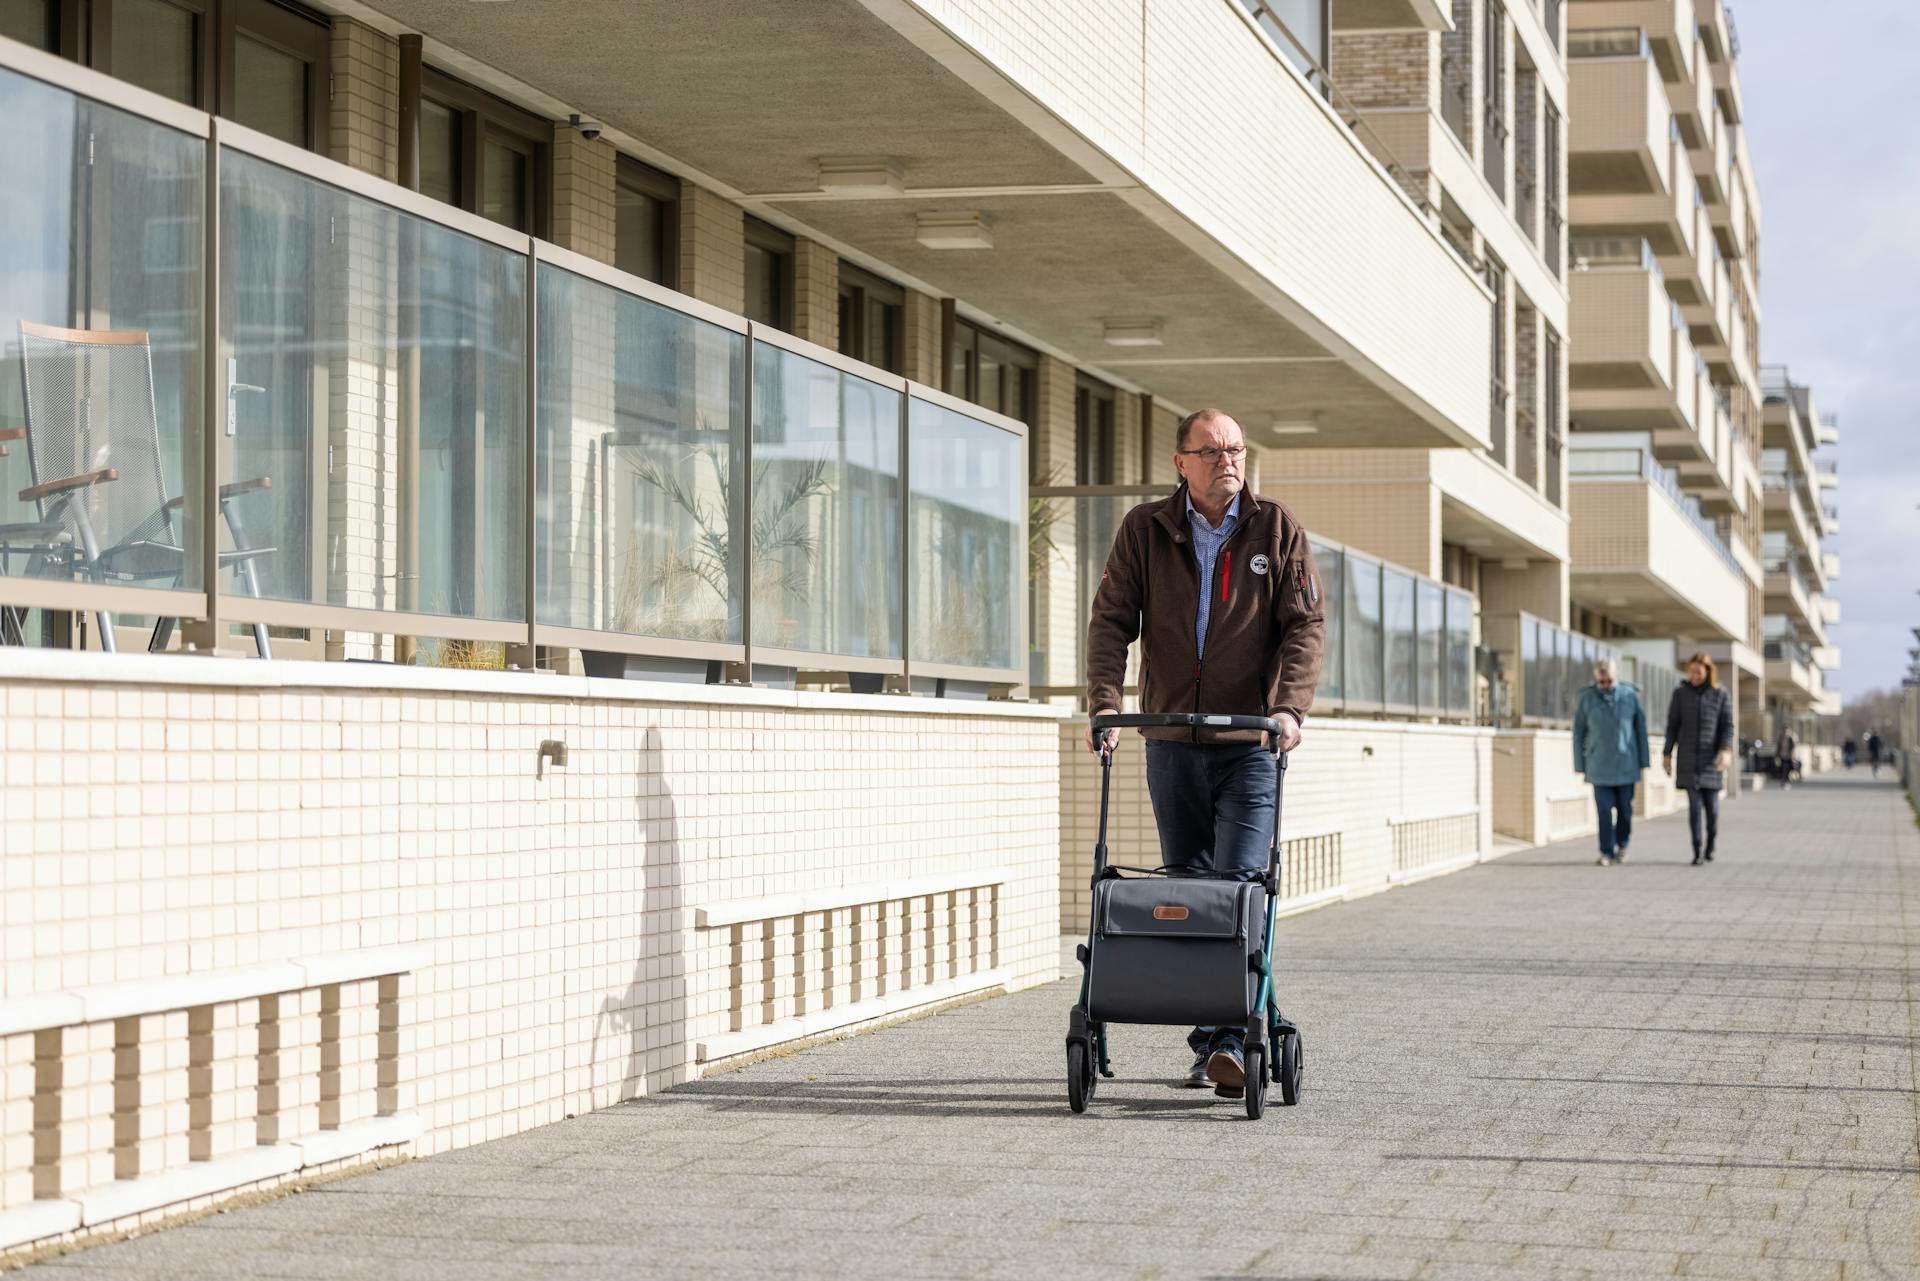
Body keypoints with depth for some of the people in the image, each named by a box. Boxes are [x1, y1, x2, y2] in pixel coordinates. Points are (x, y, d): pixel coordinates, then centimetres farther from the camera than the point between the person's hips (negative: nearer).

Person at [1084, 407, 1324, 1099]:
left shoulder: (1277, 529, 3)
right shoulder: (1145, 530, 6)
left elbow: (1305, 624, -3)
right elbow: (1111, 619, 0)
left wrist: (1290, 706, -18)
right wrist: (1105, 702, -15)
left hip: (1251, 743, -2)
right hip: (1171, 743, 2)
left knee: (1240, 886, -13)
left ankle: (1232, 1039, -16)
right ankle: (1205, 1046, 13)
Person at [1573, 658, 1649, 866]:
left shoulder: (1630, 695, -2)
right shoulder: (1587, 698, -3)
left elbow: (1640, 728, 5)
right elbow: (1578, 731, 3)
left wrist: (1644, 760, 4)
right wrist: (1579, 765, 2)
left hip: (1626, 764, 1)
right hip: (1599, 767, -1)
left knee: (1625, 808, 7)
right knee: (1605, 810, -5)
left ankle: (1621, 844, 30)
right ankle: (1607, 853, 1)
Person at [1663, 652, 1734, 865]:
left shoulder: (1720, 695, 1)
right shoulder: (1681, 694, 4)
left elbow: (1727, 726, -2)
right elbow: (1672, 725, 7)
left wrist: (1726, 751, -17)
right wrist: (1667, 754, 3)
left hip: (1711, 759, 0)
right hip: (1688, 758, 0)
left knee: (1711, 805, 0)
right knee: (1694, 804, -8)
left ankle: (1711, 845, 25)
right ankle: (1697, 851, -5)